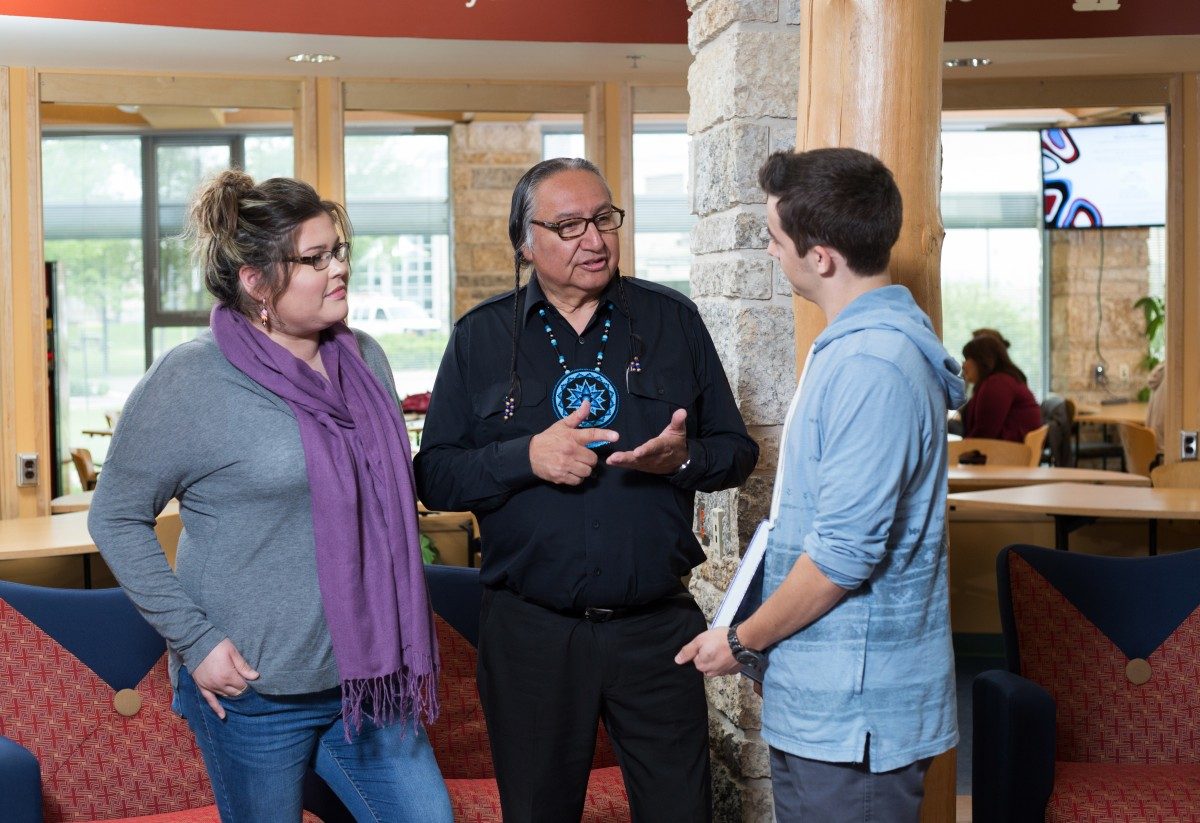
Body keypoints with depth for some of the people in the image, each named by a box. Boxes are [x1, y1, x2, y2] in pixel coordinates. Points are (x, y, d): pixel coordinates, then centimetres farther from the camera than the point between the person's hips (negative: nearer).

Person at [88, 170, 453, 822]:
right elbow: (116, 519, -7)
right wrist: (194, 639, -12)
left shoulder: (365, 360, 5)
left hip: (367, 678, 5)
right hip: (255, 690, -5)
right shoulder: (188, 381, -11)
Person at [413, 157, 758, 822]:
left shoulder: (673, 320, 5)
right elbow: (434, 476, -1)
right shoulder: (481, 337, 3)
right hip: (530, 634, 0)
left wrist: (684, 458, -15)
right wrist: (526, 457, -18)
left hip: (657, 623, 0)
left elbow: (737, 450, 7)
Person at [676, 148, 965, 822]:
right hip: (822, 698, 10)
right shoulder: (860, 344, 11)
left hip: (852, 714, -10)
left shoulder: (871, 368, -23)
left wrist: (743, 641, -10)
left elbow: (844, 553, -24)